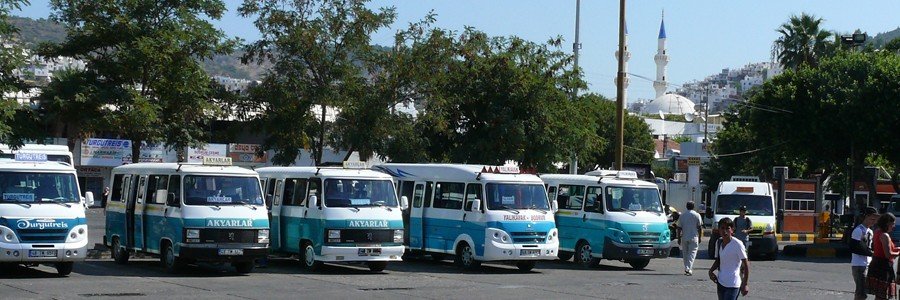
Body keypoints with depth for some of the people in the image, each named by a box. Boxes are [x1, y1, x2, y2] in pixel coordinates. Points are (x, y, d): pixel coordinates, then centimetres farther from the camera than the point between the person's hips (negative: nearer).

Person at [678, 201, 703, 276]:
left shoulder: (682, 216, 4)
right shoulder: (697, 215, -2)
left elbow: (680, 228, 4)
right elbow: (699, 227, -2)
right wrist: (699, 238, 6)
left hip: (684, 238, 2)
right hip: (694, 237, -2)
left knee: (685, 253, 13)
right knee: (692, 253, -3)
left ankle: (687, 268, 18)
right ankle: (688, 268, -16)